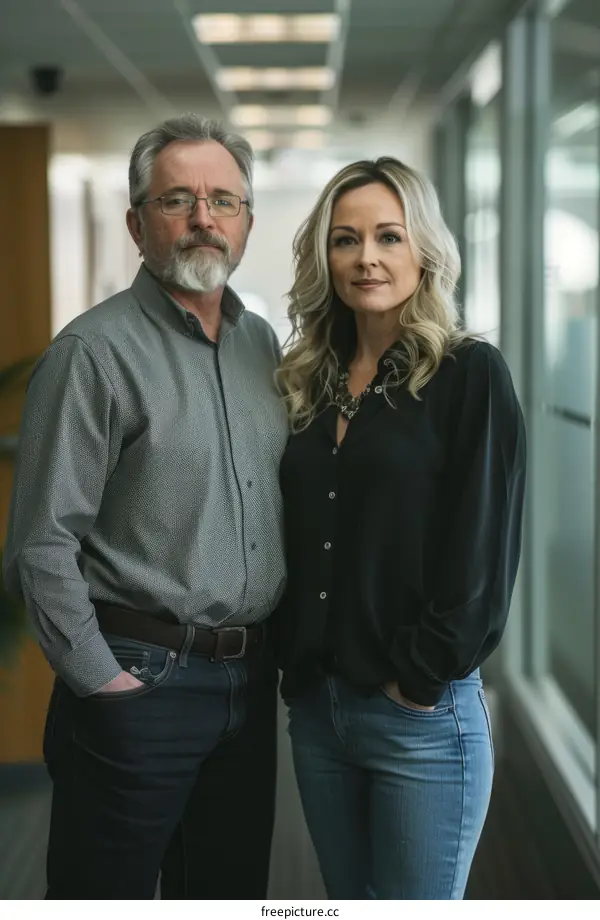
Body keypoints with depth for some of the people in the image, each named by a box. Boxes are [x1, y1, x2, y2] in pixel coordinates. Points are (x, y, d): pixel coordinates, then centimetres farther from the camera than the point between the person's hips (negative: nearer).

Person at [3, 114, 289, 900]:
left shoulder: (263, 344, 9)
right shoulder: (97, 351, -12)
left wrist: (276, 643, 11)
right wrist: (103, 681, -13)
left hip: (250, 679, 7)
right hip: (140, 680, -6)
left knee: (231, 892, 17)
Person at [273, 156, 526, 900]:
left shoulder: (470, 374, -7)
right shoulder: (307, 382, 10)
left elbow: (483, 549, -11)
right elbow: (292, 537, 13)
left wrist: (422, 679, -12)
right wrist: (294, 663, 4)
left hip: (423, 716, -5)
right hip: (314, 703, 6)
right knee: (345, 898, 16)